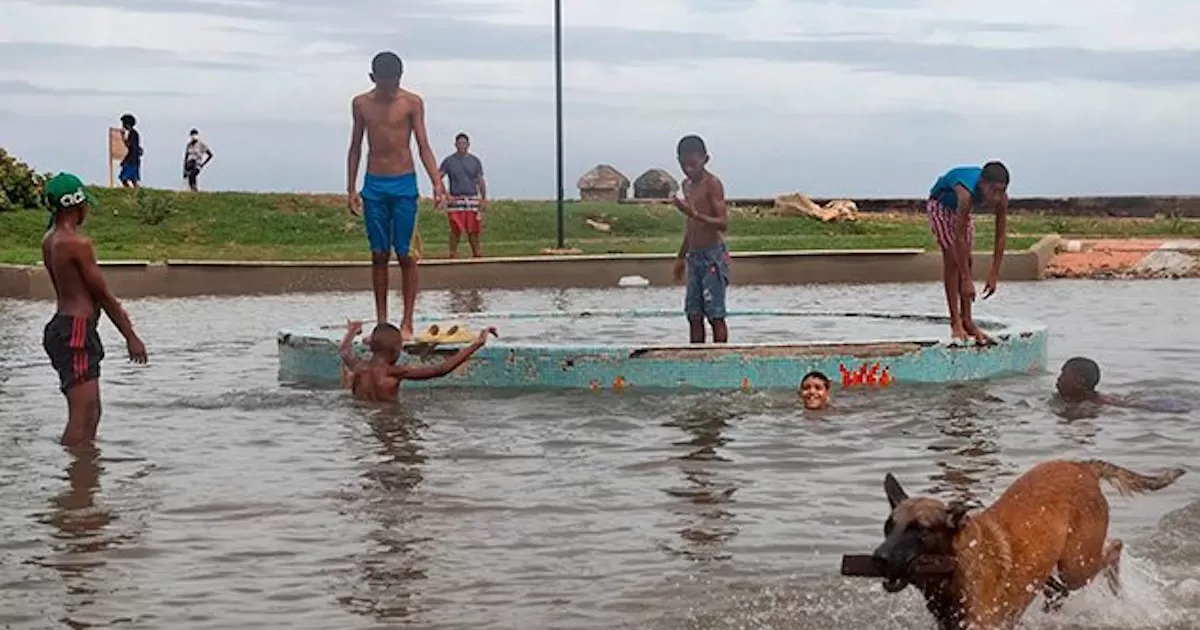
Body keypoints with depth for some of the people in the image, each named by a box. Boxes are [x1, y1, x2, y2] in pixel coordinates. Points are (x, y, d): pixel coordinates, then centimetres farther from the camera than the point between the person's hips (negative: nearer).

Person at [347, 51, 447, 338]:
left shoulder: (412, 103, 0)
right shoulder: (361, 104, 7)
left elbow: (423, 145, -2)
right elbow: (355, 148, 12)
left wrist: (437, 183, -12)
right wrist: (351, 189, 7)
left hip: (404, 184, -2)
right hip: (374, 185, 2)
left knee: (405, 254, -4)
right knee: (379, 254, 3)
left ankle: (407, 322, 0)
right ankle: (381, 322, 8)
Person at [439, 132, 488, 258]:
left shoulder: (475, 161, 11)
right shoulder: (449, 161, 4)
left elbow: (481, 181, 13)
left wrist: (484, 199, 2)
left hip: (472, 199, 2)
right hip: (455, 200, -2)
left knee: (473, 229, -2)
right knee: (455, 230, -6)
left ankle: (476, 253, 6)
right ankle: (453, 254, 1)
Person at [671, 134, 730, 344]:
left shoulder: (712, 184, -11)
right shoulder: (687, 185, 14)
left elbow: (723, 223, -19)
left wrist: (695, 214, -31)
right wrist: (681, 257, 26)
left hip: (712, 256, -8)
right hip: (694, 256, 8)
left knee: (715, 314, -7)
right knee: (694, 315, 7)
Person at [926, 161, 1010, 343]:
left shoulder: (1001, 199, -29)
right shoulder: (967, 194, -45)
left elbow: (1000, 237, -22)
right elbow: (959, 239, -41)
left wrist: (994, 275, -24)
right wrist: (967, 280, -39)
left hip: (960, 208, 5)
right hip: (940, 205, -5)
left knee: (966, 260, 0)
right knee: (952, 260, -13)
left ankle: (967, 321, 4)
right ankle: (955, 323, -13)